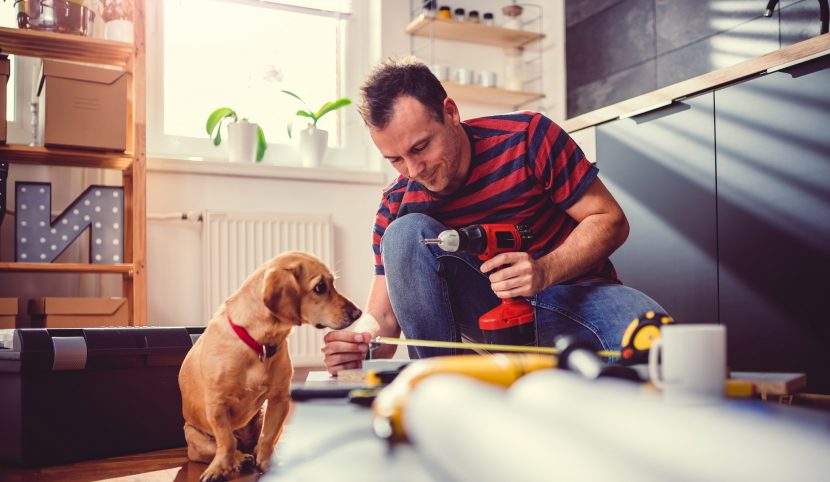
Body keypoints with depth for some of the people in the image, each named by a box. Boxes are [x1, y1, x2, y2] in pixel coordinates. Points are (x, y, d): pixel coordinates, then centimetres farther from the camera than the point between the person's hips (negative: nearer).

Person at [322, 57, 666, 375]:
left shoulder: (527, 137, -12)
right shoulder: (397, 205, -5)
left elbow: (610, 220, -9)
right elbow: (383, 314, -5)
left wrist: (544, 272, -26)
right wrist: (362, 337, -29)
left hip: (571, 293, -2)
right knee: (405, 232, -22)